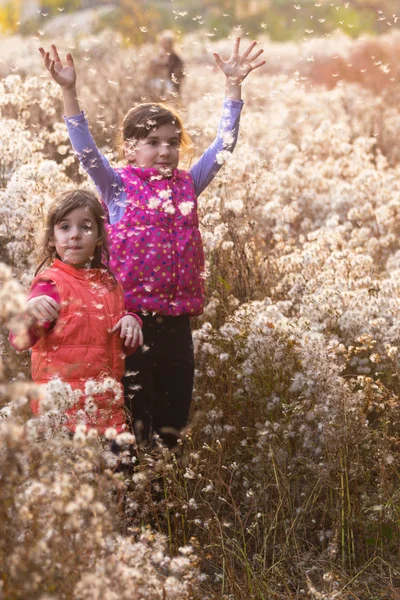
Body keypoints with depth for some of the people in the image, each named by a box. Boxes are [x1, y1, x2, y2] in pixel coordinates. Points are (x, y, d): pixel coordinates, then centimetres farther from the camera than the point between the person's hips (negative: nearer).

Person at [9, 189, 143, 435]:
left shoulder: (109, 283, 11)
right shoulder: (51, 283, -8)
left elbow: (127, 347, 22)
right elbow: (20, 340, -21)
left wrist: (131, 321, 0)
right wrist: (29, 315, -42)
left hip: (108, 403, 6)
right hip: (63, 403, -6)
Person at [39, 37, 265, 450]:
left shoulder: (187, 185, 9)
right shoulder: (119, 186, 0)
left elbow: (224, 143, 9)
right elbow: (85, 149, -12)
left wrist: (233, 85, 3)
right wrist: (69, 92, -22)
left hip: (177, 317, 4)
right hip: (133, 314, -4)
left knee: (174, 408, 9)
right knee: (134, 406, 1)